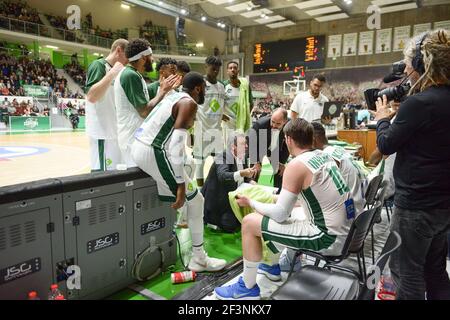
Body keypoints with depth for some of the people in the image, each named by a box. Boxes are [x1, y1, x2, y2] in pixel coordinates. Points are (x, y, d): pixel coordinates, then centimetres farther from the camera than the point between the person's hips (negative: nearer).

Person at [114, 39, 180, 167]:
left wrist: (164, 89, 13)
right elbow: (144, 111, -21)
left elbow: (144, 106, 16)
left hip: (135, 137, 10)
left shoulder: (133, 75, 14)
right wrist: (163, 91, -11)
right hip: (134, 139, -10)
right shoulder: (131, 75, -18)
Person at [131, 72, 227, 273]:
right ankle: (199, 259, 11)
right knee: (195, 200, 1)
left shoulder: (174, 96, 19)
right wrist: (181, 184, -19)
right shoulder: (189, 103, -8)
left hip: (138, 146, 9)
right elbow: (176, 143, -20)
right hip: (152, 152, -9)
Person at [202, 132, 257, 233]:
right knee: (230, 227, -14)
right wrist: (241, 173, -53)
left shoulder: (242, 158, 2)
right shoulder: (222, 158, -20)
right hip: (219, 201, -8)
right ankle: (208, 220, 10)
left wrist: (250, 181, -13)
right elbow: (222, 176, -39)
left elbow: (244, 179, 10)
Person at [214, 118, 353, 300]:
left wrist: (250, 202, 1)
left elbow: (280, 214, -15)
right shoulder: (324, 156, 8)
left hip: (329, 238, -9)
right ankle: (274, 266, 41)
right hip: (345, 232, 9)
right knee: (279, 213, 26)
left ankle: (247, 288, 11)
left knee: (250, 223, -6)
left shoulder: (296, 165, -18)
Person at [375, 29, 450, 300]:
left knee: (406, 271, 8)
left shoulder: (419, 103, -21)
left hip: (416, 204, -8)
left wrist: (383, 118, 6)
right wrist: (399, 114, 9)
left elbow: (386, 145, -11)